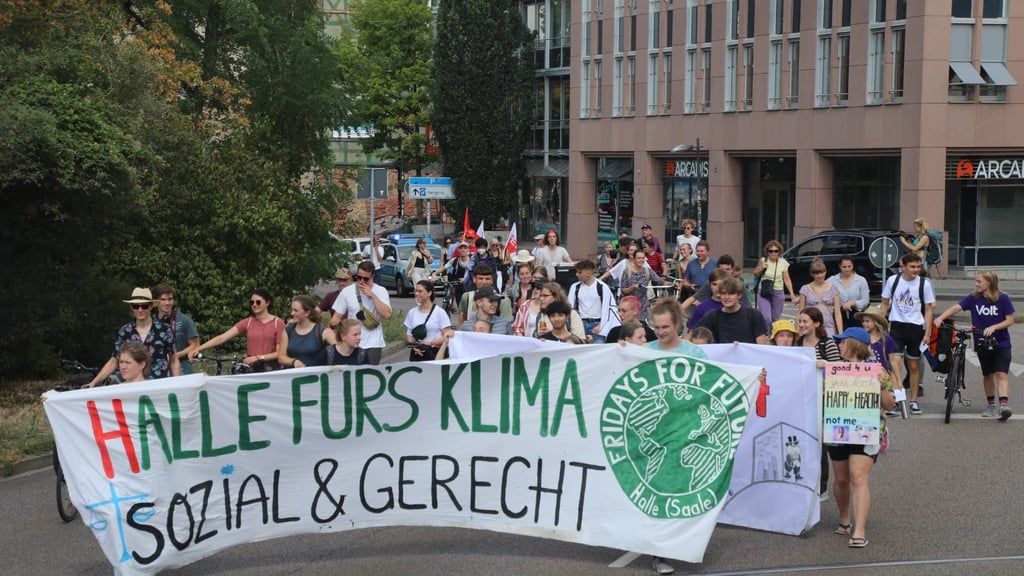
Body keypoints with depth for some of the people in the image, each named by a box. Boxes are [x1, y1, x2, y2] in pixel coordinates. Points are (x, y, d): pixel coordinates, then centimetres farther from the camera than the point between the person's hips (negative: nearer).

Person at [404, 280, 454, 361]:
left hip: (434, 354, -4)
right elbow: (409, 334, 14)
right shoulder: (412, 313, 11)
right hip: (417, 354, 4)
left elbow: (447, 336, -4)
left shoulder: (440, 313, -2)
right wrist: (414, 346, -7)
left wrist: (430, 343, -16)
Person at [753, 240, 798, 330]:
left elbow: (787, 280, 4)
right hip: (763, 293, -1)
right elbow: (755, 275, 10)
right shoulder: (763, 261, -3)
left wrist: (792, 294, -4)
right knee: (766, 318, -16)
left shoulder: (783, 263, -2)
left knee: (775, 319, 9)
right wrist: (761, 268, -10)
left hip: (778, 293, 2)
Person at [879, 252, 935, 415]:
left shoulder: (924, 284, -2)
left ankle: (913, 400, 17)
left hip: (915, 327, 0)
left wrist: (927, 332, -4)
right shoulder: (893, 281, 1)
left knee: (914, 365, 8)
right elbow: (885, 303, 11)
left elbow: (929, 309, 1)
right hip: (896, 325, 0)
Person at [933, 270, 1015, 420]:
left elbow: (1010, 320, -8)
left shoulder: (1002, 299, -9)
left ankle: (1004, 405, -24)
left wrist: (993, 327, -22)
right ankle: (990, 405, 25)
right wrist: (941, 317, -29)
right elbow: (956, 307, -14)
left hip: (1001, 344, -3)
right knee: (988, 374, 13)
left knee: (1001, 374, -13)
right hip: (982, 344, 3)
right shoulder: (973, 298, -3)